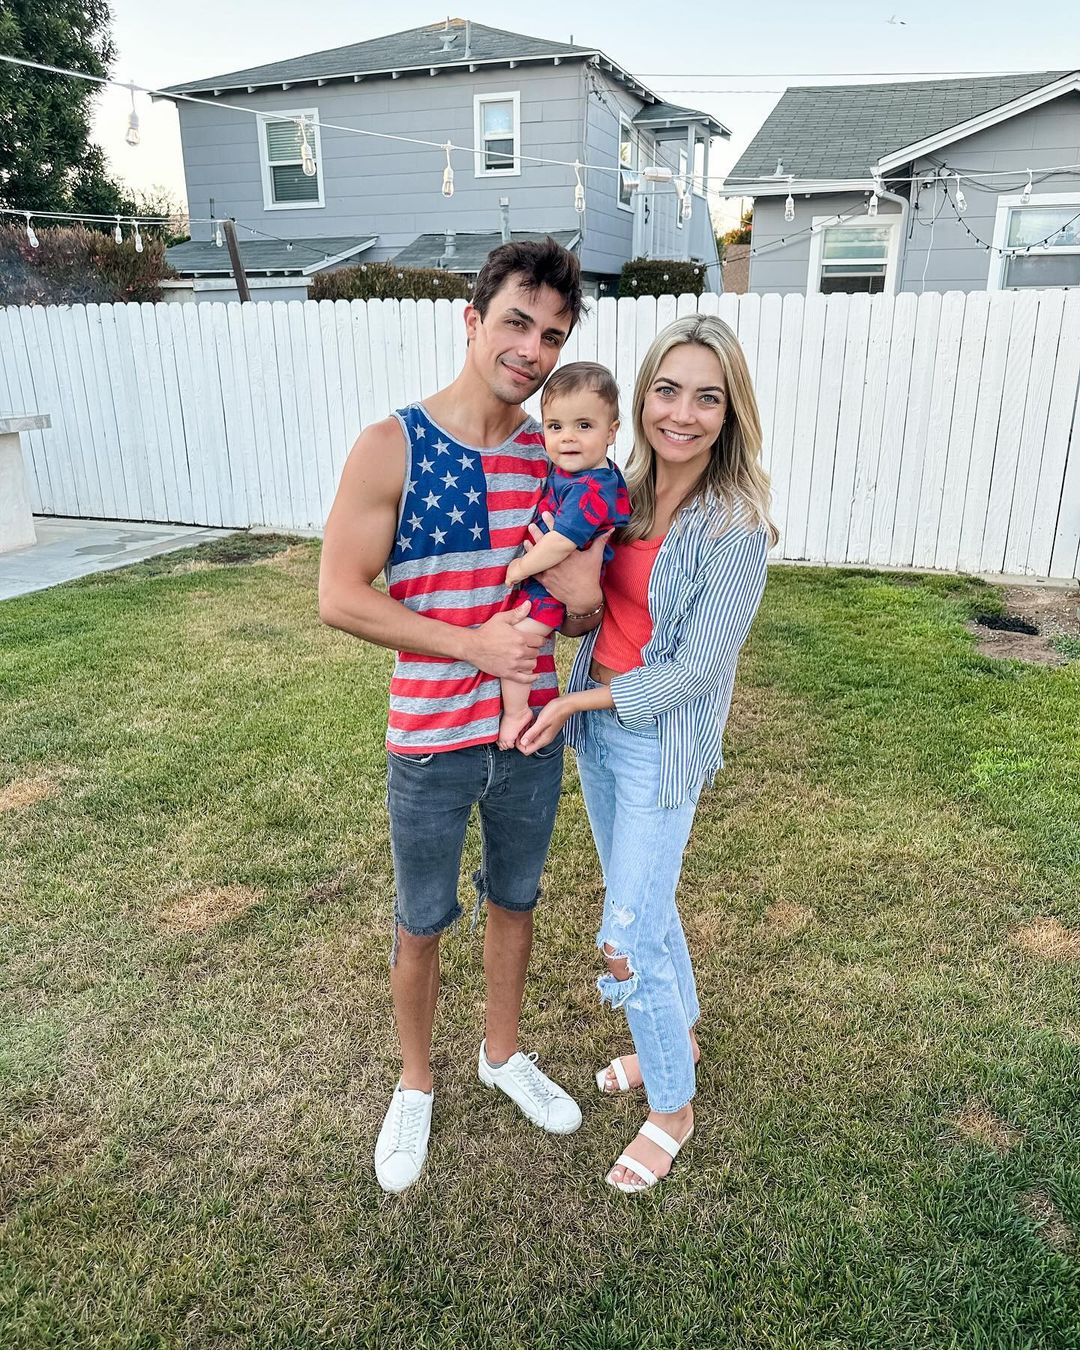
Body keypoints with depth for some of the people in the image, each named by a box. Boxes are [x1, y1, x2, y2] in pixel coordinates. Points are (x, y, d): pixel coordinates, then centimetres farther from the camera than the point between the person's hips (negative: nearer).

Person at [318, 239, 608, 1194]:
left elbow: (583, 607, 6)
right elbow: (339, 597, -16)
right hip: (430, 746, -3)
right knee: (421, 924, 16)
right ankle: (416, 1084, 42)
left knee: (515, 899, 22)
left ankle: (504, 1053, 48)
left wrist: (584, 598, -19)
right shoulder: (391, 448, -14)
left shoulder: (558, 458, -2)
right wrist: (473, 644, -23)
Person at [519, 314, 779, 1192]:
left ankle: (673, 1107, 26)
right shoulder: (624, 494, 0)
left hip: (661, 747, -7)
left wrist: (580, 700, -16)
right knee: (641, 900, 23)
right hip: (594, 731, 7)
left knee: (626, 942, 0)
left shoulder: (735, 526, -20)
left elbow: (695, 670, -19)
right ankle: (679, 1034, 48)